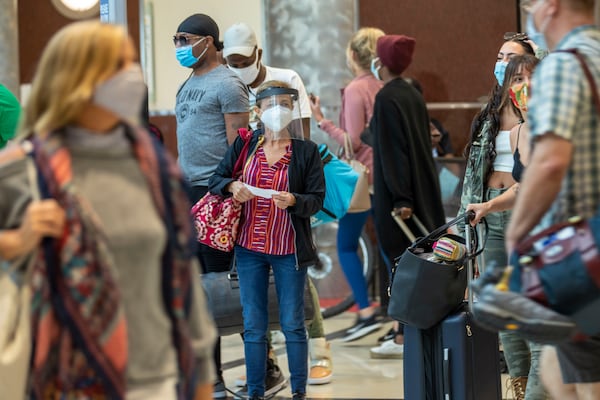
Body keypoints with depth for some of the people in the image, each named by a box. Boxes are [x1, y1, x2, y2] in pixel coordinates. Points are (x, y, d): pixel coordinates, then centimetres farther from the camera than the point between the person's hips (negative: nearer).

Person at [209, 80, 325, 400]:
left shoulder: (306, 150, -3)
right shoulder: (244, 145, 4)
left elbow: (317, 199, -5)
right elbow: (216, 179, 9)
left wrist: (293, 201, -25)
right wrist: (233, 186, -13)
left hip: (289, 249, -2)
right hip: (249, 247, 2)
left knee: (293, 324, 4)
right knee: (253, 326, 7)